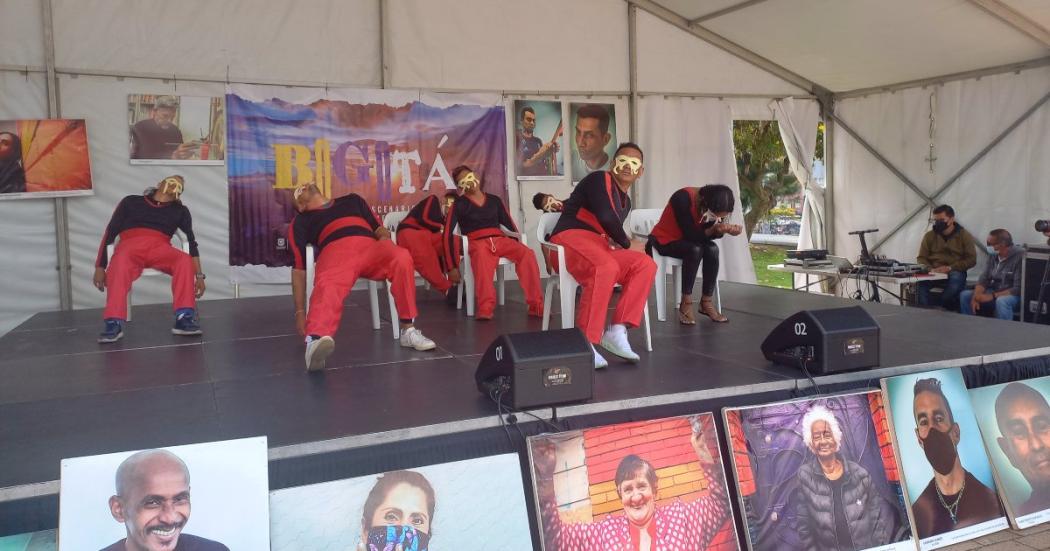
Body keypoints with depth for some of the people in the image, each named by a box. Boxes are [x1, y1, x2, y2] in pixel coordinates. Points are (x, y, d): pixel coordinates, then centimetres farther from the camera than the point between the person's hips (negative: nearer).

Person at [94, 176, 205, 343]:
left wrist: (199, 275, 0)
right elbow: (109, 234, 17)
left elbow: (191, 241, 13)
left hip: (159, 247, 1)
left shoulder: (180, 211, 26)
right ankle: (114, 323, -44)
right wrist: (100, 267, 5)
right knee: (118, 268, -36)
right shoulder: (131, 202, 23)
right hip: (130, 245, -1)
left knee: (185, 261, -32)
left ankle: (185, 318, -37)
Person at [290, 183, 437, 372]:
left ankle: (408, 330, -27)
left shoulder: (352, 200, 37)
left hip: (370, 246, 2)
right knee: (328, 287, -38)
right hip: (337, 250, -2)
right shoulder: (301, 221, 28)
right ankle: (315, 341, -68)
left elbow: (380, 229, 29)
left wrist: (385, 238, 2)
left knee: (402, 257, -33)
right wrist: (299, 310, 6)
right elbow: (299, 268, 17)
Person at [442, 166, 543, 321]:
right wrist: (452, 267, -8)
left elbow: (511, 225, 22)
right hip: (477, 242, -4)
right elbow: (448, 234, 0)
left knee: (527, 253, -27)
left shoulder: (494, 200, 20)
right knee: (482, 255, -42)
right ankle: (485, 309, -51)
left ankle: (536, 306, -28)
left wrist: (519, 249, 7)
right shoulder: (459, 204, 8)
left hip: (500, 240, 4)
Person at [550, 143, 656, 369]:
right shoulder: (599, 179, -2)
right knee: (606, 267, -38)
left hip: (600, 247, 8)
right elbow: (606, 217, -16)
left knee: (645, 264, -14)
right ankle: (585, 343, -37)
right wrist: (627, 244, -5)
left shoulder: (625, 201, 25)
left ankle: (617, 331, -24)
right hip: (571, 238, -8)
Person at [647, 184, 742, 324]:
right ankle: (686, 304, -25)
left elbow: (706, 233, -7)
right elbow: (690, 234, -30)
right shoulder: (683, 198, -30)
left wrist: (724, 229, -26)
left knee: (712, 249, -22)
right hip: (665, 239, -6)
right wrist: (714, 229, -42)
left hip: (688, 240, 6)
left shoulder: (711, 205, -11)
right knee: (695, 250, -32)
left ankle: (707, 302, -15)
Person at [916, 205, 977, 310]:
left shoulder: (965, 236, 5)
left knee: (956, 278, -37)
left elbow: (971, 260, 1)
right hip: (933, 273, 2)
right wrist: (930, 269, -11)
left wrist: (950, 268, -14)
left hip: (955, 272, -1)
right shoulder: (929, 236, 11)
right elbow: (921, 258, 12)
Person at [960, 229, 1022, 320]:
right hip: (994, 293, 7)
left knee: (1001, 301, -38)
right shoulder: (993, 255, 3)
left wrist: (992, 296, -26)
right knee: (965, 295, -8)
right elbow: (984, 279, 1)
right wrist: (976, 296, -18)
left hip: (1014, 296, -7)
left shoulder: (1020, 257, -19)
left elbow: (1018, 288, -22)